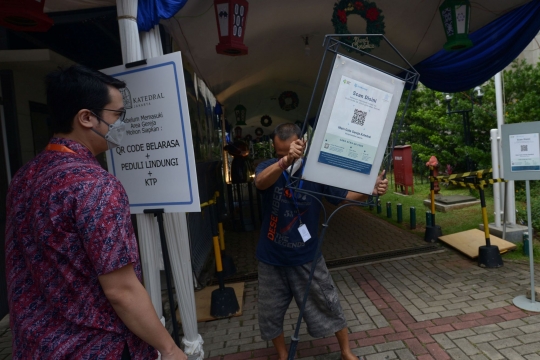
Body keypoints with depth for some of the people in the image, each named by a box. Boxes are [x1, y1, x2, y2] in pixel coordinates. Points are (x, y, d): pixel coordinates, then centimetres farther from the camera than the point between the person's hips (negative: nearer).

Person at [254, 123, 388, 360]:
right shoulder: (268, 167, -13)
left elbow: (344, 195, -6)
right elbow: (260, 182, -36)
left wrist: (370, 190, -27)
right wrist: (285, 161, -56)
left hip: (306, 257, 0)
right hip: (271, 259, 1)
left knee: (329, 306, 13)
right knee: (270, 314, 15)